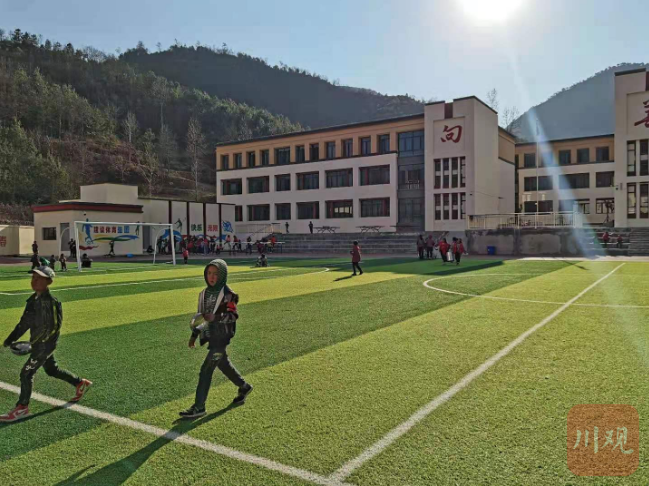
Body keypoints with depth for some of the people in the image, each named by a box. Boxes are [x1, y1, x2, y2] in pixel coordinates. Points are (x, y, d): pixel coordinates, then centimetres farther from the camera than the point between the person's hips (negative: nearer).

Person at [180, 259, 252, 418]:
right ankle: (244, 387, 40)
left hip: (222, 336, -7)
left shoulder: (227, 294, -13)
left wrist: (216, 317, -31)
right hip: (211, 335, 7)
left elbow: (233, 315, -16)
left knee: (206, 369, -8)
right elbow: (202, 316, 16)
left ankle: (199, 407, 1)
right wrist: (195, 333, 11)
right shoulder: (205, 293, 8)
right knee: (223, 364, 19)